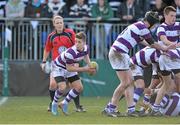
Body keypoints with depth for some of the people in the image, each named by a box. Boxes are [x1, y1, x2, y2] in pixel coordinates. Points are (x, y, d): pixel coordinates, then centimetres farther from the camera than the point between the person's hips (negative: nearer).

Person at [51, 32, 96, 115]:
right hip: (59, 67, -7)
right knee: (62, 88, -25)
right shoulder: (70, 53, -40)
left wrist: (90, 67, -5)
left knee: (79, 88, -1)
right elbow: (69, 68, -30)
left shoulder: (86, 48, -17)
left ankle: (64, 103, 18)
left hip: (70, 67, 7)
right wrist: (84, 69, -28)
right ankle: (54, 104, 6)